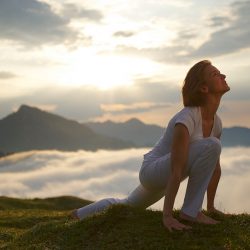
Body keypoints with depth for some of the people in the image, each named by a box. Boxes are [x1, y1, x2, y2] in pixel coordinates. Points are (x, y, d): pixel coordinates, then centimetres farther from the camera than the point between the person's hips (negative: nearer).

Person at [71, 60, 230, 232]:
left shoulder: (216, 122, -2)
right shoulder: (186, 119, -29)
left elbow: (215, 166, 7)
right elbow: (176, 171, -34)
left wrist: (211, 206, 9)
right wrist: (167, 215, -36)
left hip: (162, 176, 9)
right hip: (153, 170, -9)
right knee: (211, 146, -29)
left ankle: (80, 214, 49)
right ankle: (190, 211, -18)